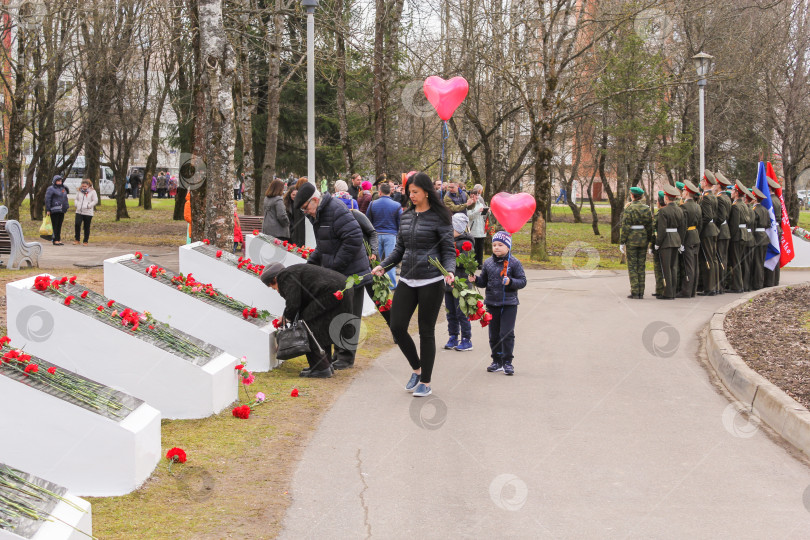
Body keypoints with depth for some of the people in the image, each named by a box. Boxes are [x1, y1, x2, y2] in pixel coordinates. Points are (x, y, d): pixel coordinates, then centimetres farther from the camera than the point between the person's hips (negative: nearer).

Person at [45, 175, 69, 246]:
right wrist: (48, 210, -13)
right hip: (54, 210, -7)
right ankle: (55, 240, -3)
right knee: (55, 226, -5)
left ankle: (59, 239, 14)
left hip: (61, 211, 7)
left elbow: (65, 199, 27)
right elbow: (47, 199, -9)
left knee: (59, 226, 9)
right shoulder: (51, 189, -5)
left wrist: (66, 207, 20)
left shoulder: (63, 189, 18)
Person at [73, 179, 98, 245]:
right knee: (77, 224, -13)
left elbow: (95, 201, -2)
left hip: (88, 212, -3)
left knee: (87, 227, 3)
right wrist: (76, 204, 3)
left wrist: (88, 206, -10)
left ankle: (85, 241, 12)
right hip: (79, 212, 3)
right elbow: (76, 199, 22)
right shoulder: (80, 191, 12)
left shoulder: (92, 192, 0)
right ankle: (76, 239, -1)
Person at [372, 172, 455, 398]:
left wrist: (449, 271, -24)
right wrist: (383, 266, 3)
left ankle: (426, 382, 14)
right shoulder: (406, 216, 10)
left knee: (426, 331, 2)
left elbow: (449, 251, -6)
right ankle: (417, 368, 23)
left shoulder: (439, 218, -7)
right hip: (407, 280, 6)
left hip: (431, 282, -6)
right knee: (397, 326, 0)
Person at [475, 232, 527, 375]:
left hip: (509, 304, -4)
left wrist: (510, 282, -22)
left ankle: (507, 362, 2)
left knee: (507, 333, -7)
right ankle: (497, 361, 19)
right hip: (492, 303, 4)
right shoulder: (488, 263, 7)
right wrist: (475, 279, -6)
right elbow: (483, 281, 14)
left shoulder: (514, 263, -4)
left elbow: (522, 281, -5)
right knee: (494, 334, 9)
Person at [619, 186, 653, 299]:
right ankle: (641, 293, 9)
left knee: (632, 267, 0)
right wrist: (648, 240, 15)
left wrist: (622, 243, -7)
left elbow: (625, 227, -13)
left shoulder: (628, 209, -11)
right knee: (641, 266, 10)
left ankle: (635, 293, -4)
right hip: (643, 239, 5)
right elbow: (650, 227, 6)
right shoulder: (647, 209, 3)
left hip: (631, 239, -5)